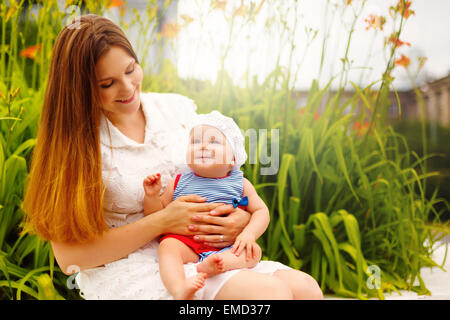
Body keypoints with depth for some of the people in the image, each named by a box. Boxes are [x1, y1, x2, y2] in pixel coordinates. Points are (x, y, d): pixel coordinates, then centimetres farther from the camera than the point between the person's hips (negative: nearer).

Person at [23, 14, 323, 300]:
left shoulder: (177, 108, 6)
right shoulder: (72, 143, -6)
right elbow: (69, 257, -9)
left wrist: (242, 217, -10)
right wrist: (162, 221, -17)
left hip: (205, 256, 6)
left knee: (305, 288, -17)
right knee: (269, 292, -27)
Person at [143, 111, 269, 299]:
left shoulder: (240, 184, 11)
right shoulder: (180, 183, 12)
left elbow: (261, 211, 9)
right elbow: (157, 215, 17)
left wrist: (249, 234, -11)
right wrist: (152, 196, -4)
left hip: (227, 246, 1)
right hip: (186, 242, 0)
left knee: (253, 252, -25)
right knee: (168, 246, -30)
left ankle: (211, 265, -49)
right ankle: (180, 290, -51)